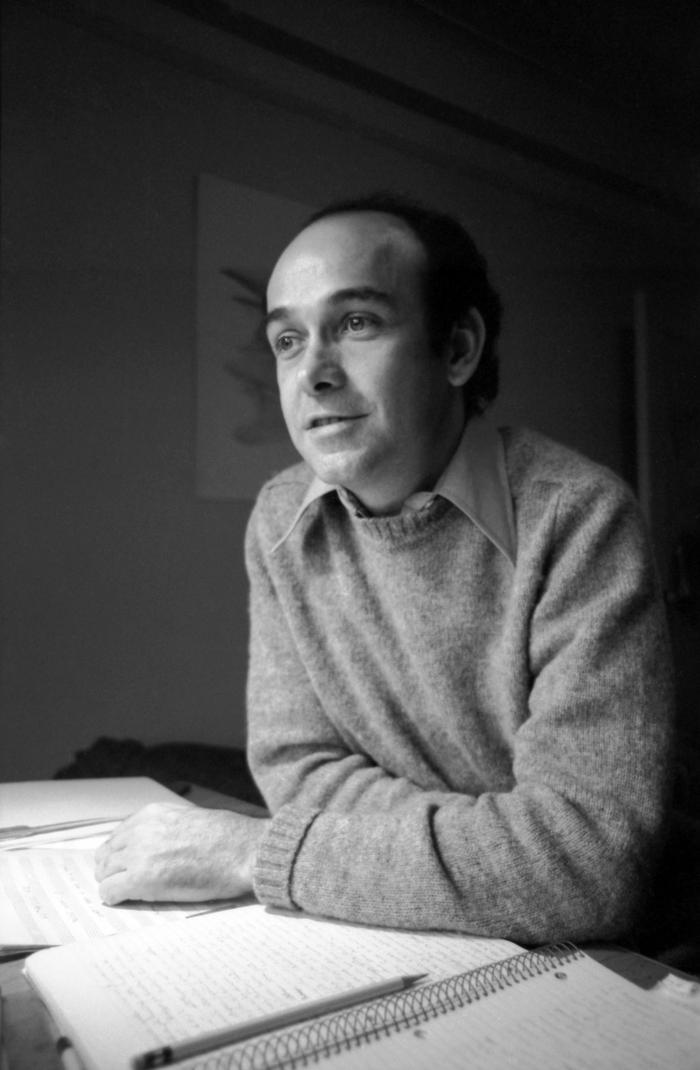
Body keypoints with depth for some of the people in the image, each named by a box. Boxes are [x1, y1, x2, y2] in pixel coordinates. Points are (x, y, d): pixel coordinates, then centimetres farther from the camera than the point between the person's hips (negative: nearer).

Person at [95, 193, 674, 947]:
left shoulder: (576, 519, -20)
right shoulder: (281, 521, -5)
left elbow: (591, 861, -26)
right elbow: (299, 765, -4)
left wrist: (252, 851, -23)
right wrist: (497, 837, -19)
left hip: (591, 967, -3)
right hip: (402, 953, 3)